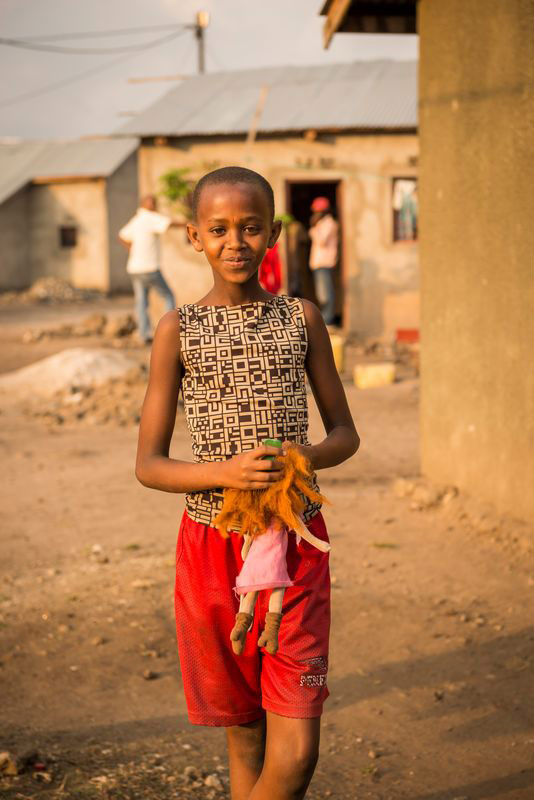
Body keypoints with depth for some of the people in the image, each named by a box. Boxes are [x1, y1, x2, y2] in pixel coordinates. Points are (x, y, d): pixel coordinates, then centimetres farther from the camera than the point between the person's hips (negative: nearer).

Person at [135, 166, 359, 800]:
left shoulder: (301, 319, 2)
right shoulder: (178, 330, -2)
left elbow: (345, 432, 10)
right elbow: (148, 465, -2)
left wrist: (310, 456, -13)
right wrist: (224, 472, -20)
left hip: (296, 543, 1)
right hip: (212, 550, 0)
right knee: (245, 741, 12)